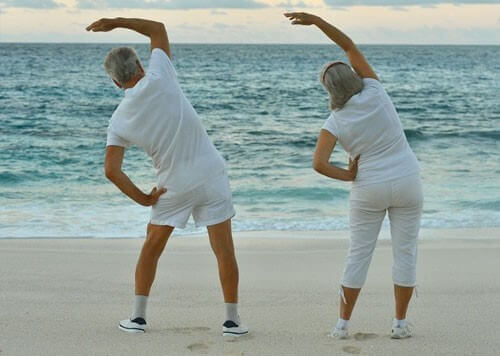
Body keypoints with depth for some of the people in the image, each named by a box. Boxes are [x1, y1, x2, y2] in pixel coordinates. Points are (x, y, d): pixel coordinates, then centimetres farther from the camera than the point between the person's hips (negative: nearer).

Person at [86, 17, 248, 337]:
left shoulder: (119, 121, -2)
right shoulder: (159, 80, -8)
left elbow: (112, 170, -8)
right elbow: (158, 29, 6)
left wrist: (143, 199, 2)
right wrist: (116, 22, 10)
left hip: (173, 185, 1)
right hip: (210, 175, -1)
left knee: (152, 247, 18)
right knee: (224, 249, 5)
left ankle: (138, 317, 20)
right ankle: (232, 320, 7)